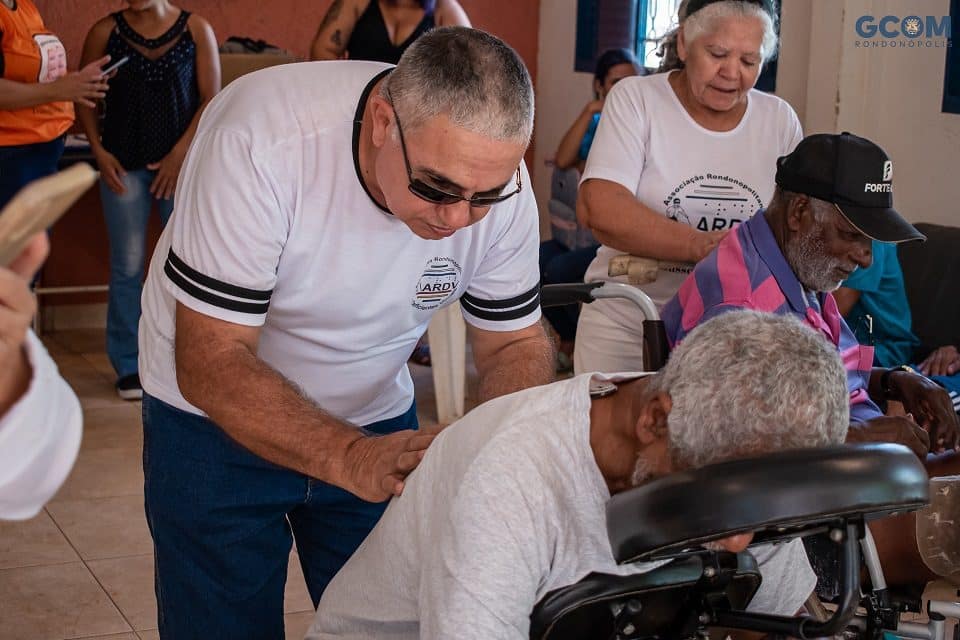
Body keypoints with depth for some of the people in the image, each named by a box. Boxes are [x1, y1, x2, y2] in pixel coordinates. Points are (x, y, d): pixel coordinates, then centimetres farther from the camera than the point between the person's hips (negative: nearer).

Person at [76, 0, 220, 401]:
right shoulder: (106, 32, 2)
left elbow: (211, 98, -2)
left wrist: (180, 153, -8)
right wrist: (98, 150, -3)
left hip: (182, 161, 0)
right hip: (123, 163, 1)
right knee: (127, 265, 3)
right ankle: (129, 366, 13)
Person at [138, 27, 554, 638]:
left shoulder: (495, 175, -20)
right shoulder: (260, 139, -33)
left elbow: (516, 342, -8)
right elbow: (212, 363, -31)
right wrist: (350, 458, -44)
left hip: (380, 416, 3)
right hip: (215, 420, -3)